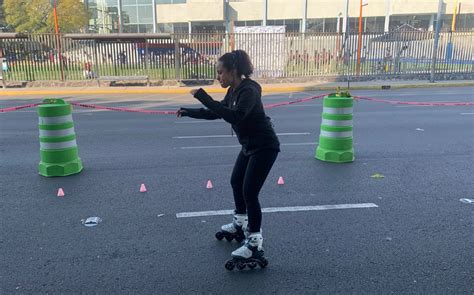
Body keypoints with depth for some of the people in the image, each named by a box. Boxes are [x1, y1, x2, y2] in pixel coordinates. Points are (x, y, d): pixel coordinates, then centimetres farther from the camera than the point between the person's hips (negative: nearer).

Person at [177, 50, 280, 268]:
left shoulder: (249, 91, -24)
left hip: (264, 147, -10)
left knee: (249, 192, -10)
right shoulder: (234, 91, 4)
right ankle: (240, 224, 41)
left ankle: (254, 244, 1)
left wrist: (204, 98, -37)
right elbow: (216, 113, 16)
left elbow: (234, 116, -39)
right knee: (236, 183, 20)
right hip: (249, 146, 10)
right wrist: (188, 112, 13)